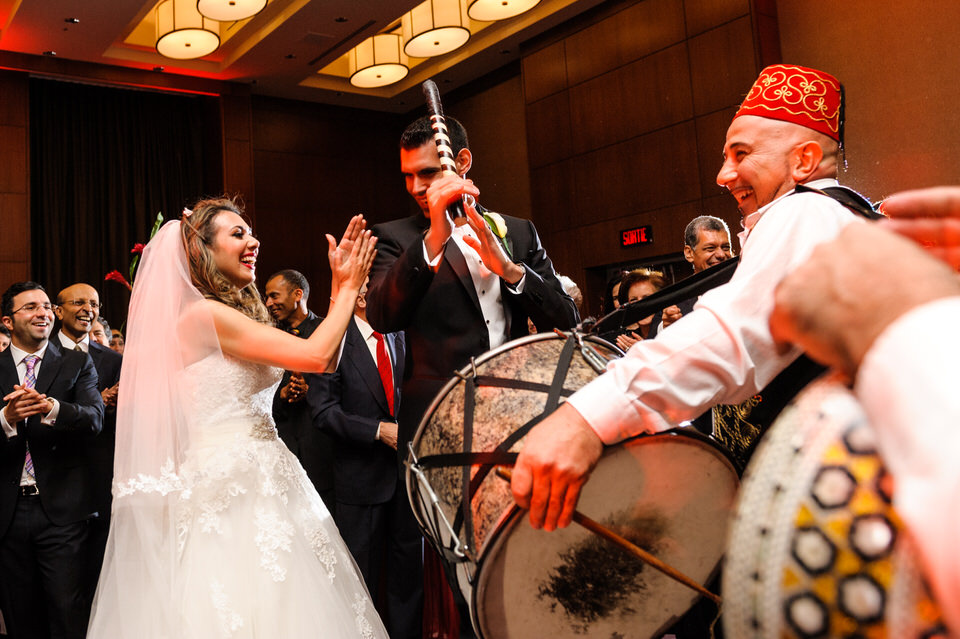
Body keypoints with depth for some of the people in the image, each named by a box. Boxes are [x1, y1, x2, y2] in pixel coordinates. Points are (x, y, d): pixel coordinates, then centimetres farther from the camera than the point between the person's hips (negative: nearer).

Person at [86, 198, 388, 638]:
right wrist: (349, 288, -5)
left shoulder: (241, 314, 15)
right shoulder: (204, 314, -13)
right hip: (228, 486, -9)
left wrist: (340, 286, 7)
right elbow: (315, 354, -18)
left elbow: (326, 362, 11)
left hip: (265, 482, 9)